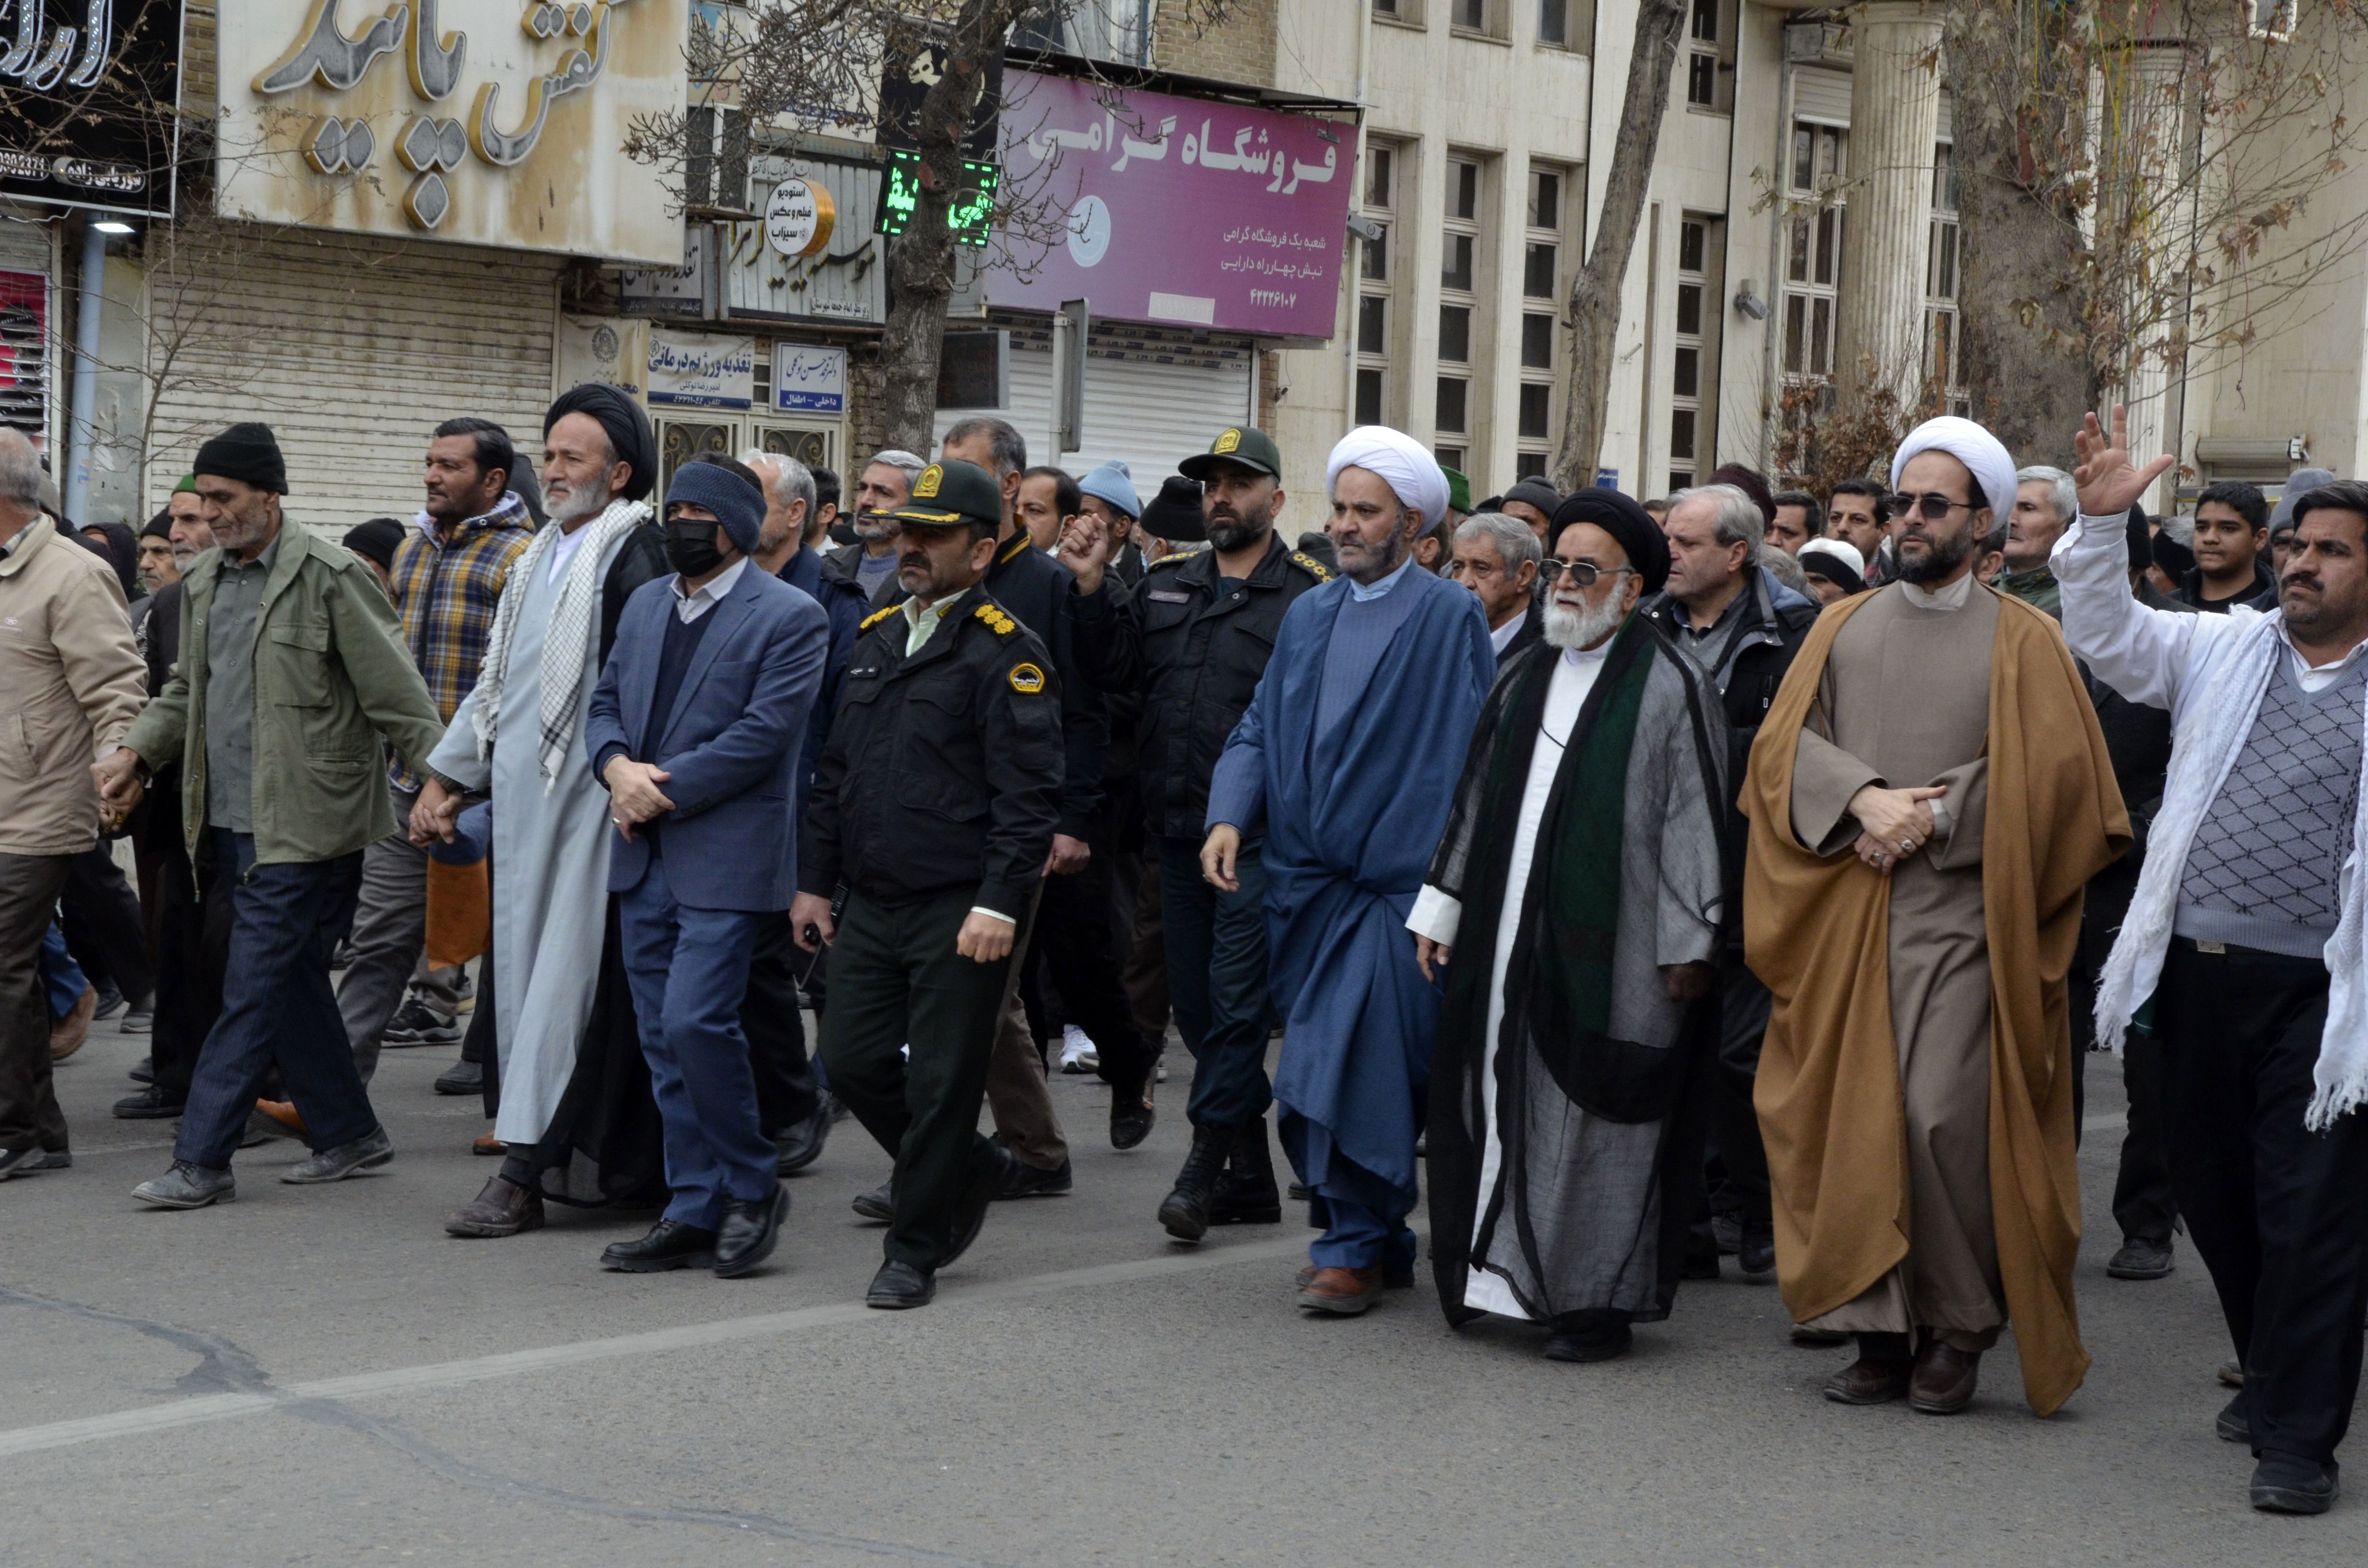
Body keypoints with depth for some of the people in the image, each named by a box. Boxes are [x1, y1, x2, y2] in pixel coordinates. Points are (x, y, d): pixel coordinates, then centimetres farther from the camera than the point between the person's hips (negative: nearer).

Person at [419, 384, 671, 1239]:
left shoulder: (633, 554, -11)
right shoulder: (541, 556, 17)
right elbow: (496, 682, 22)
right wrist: (446, 777, 20)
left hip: (586, 809, -9)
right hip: (521, 801, 9)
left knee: (565, 977, -7)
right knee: (522, 968, 10)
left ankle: (526, 1171, -7)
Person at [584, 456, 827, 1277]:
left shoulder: (790, 616, -6)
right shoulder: (645, 603, 16)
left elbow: (763, 733, -14)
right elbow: (604, 705, 15)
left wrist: (662, 790, -14)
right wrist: (618, 768, -7)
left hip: (725, 856, -7)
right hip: (643, 857, 7)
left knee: (695, 1023, -16)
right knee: (664, 1041, 8)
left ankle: (753, 1186, 4)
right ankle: (695, 1211, 16)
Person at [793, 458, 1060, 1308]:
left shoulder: (1007, 653, -9)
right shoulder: (876, 639, 15)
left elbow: (1028, 794, -14)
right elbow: (836, 769, 20)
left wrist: (999, 904, -20)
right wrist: (814, 880, 15)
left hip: (960, 913, -7)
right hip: (872, 905, 7)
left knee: (940, 1085, -1)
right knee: (852, 1061, 7)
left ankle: (915, 1253, 12)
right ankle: (972, 1169, 29)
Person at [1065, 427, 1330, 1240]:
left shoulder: (1308, 596, -4)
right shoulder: (1166, 585, 14)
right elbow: (1111, 671, 8)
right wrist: (1093, 588, -1)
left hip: (1260, 836, -6)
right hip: (1178, 828, 7)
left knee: (1236, 998, -7)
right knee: (1196, 999, 11)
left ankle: (1205, 1165, 3)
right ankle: (1250, 1175, 21)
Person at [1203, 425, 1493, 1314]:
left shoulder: (1452, 621, -4)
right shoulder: (1308, 617, 14)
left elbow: (1476, 750, -7)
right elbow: (1259, 729, 16)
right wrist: (1229, 817, -2)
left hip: (1395, 883, -6)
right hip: (1306, 881, 6)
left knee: (1360, 1067, -10)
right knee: (1317, 1070, 9)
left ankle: (1353, 1247, 0)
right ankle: (1380, 1239, 20)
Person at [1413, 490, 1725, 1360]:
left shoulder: (1670, 684, -5)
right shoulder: (1524, 675, 15)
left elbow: (1693, 819, -8)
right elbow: (1476, 799, 19)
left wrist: (1685, 945, -12)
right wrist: (1443, 907, 18)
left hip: (1608, 946, -6)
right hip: (1510, 935, 6)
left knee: (1593, 1116, -2)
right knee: (1506, 1102, 8)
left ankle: (1596, 1299, 7)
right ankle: (1501, 1271, 20)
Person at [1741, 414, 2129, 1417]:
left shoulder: (2019, 641, 4)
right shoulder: (1844, 627, 15)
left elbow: (2045, 773, -4)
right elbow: (1786, 739, 6)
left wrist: (1931, 819, -10)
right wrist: (1863, 798, -11)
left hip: (1959, 914, -4)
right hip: (1844, 913, 4)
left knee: (1942, 1117, -13)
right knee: (1855, 1118, 1)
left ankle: (1959, 1329, 2)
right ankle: (1882, 1330, 8)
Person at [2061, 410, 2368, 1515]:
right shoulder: (2226, 649, 10)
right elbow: (2108, 637, 3)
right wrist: (2102, 522, -10)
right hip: (2198, 968, 4)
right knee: (2213, 1185, 15)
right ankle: (2272, 1370, 35)